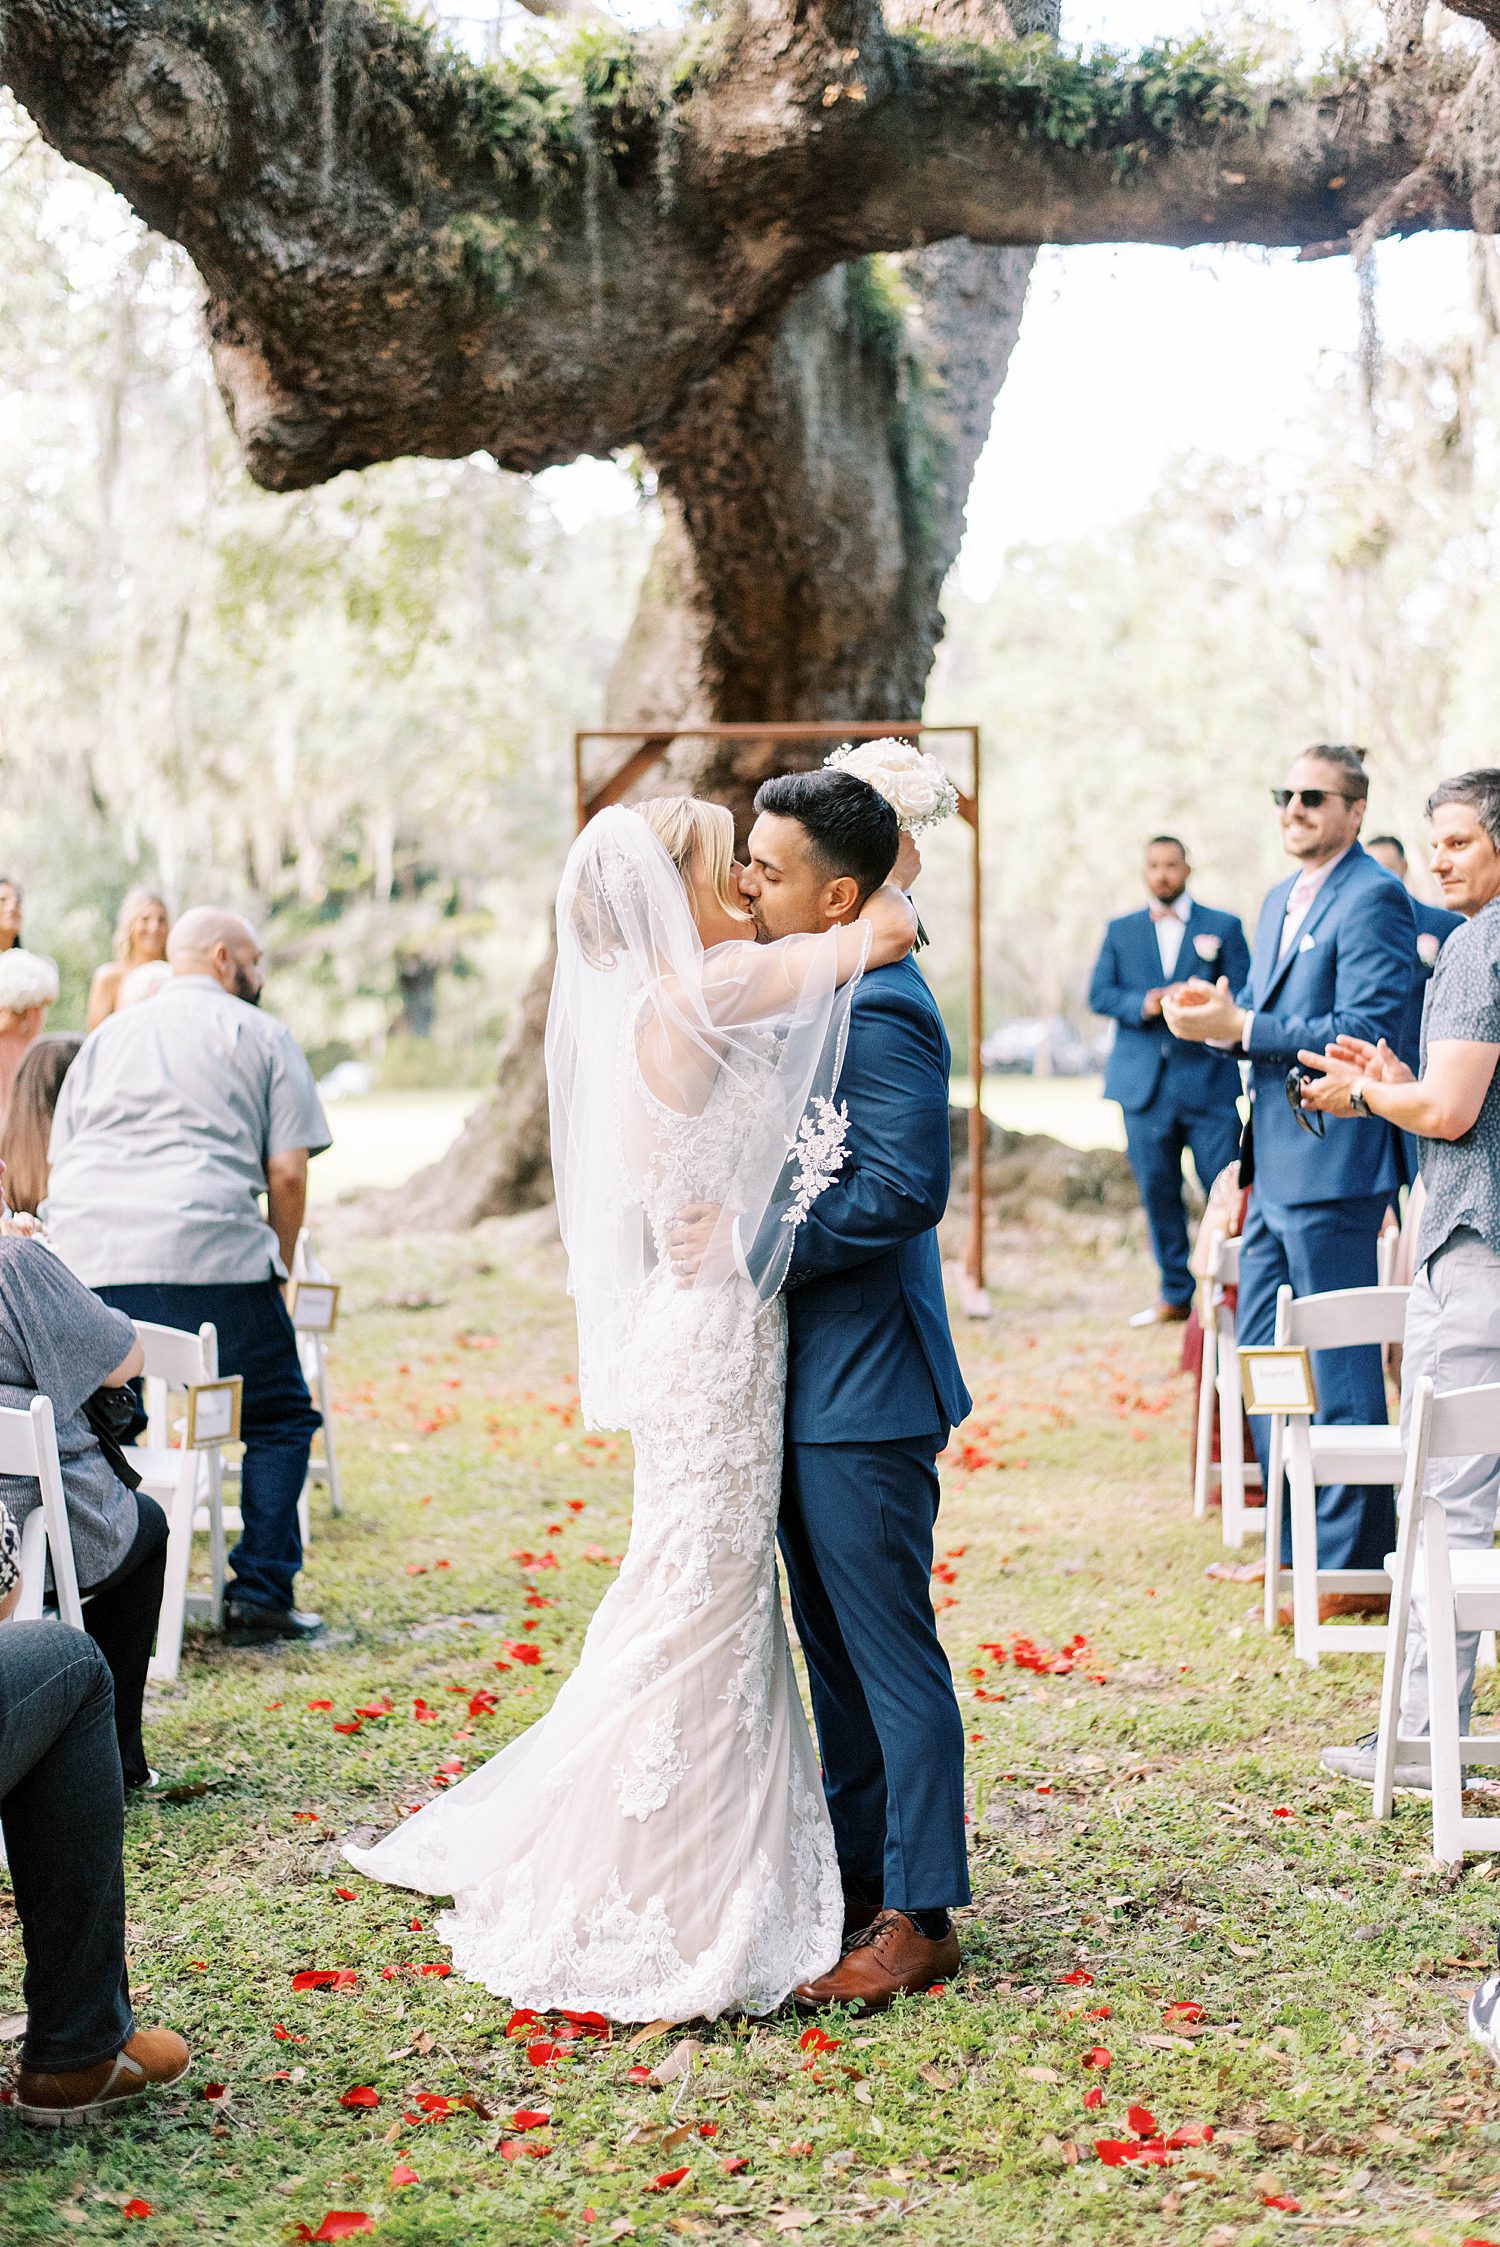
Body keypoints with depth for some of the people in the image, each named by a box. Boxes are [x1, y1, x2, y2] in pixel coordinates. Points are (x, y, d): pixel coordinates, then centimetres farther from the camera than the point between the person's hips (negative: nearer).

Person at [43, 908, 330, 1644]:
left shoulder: (107, 1035, 25)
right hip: (205, 1253, -4)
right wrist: (278, 1266, 15)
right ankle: (259, 1595, 3)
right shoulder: (262, 1036, 12)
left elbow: (56, 1162, 23)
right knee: (278, 1417, 10)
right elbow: (287, 1172, 3)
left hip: (81, 1253, 4)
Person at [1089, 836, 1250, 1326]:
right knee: (1157, 1190, 4)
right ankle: (1175, 1293, 13)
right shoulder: (1120, 931, 16)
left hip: (1208, 1079, -2)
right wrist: (1142, 1006, -12)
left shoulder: (1222, 927, 9)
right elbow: (1099, 993, 6)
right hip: (1144, 1083, 2)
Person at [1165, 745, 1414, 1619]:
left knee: (1340, 1367, -3)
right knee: (1262, 1356, 15)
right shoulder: (1282, 901, 18)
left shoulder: (1374, 899, -12)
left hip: (1334, 1168, -10)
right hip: (1276, 1166, 10)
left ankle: (1357, 1564, 5)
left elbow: (1363, 1032, -20)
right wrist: (1217, 1015, 1)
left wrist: (1241, 1027, -18)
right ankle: (1297, 1545, 26)